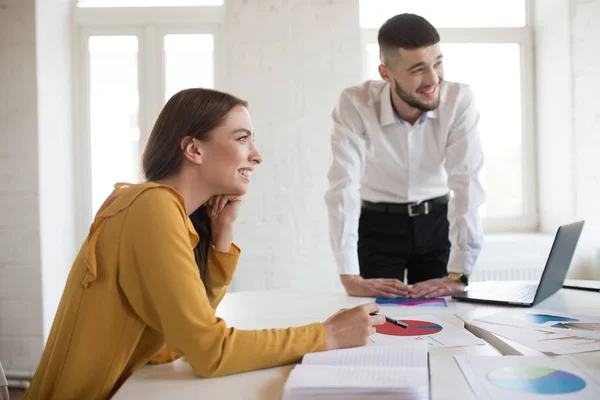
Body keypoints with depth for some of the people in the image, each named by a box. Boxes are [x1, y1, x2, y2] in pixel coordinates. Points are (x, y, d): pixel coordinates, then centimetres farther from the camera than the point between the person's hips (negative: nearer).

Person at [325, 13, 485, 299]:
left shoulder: (459, 100, -19)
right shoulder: (355, 104, -23)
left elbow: (466, 182, -23)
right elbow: (343, 187, -29)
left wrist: (458, 275, -30)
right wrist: (350, 278, -37)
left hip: (436, 222, 2)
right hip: (378, 225, -1)